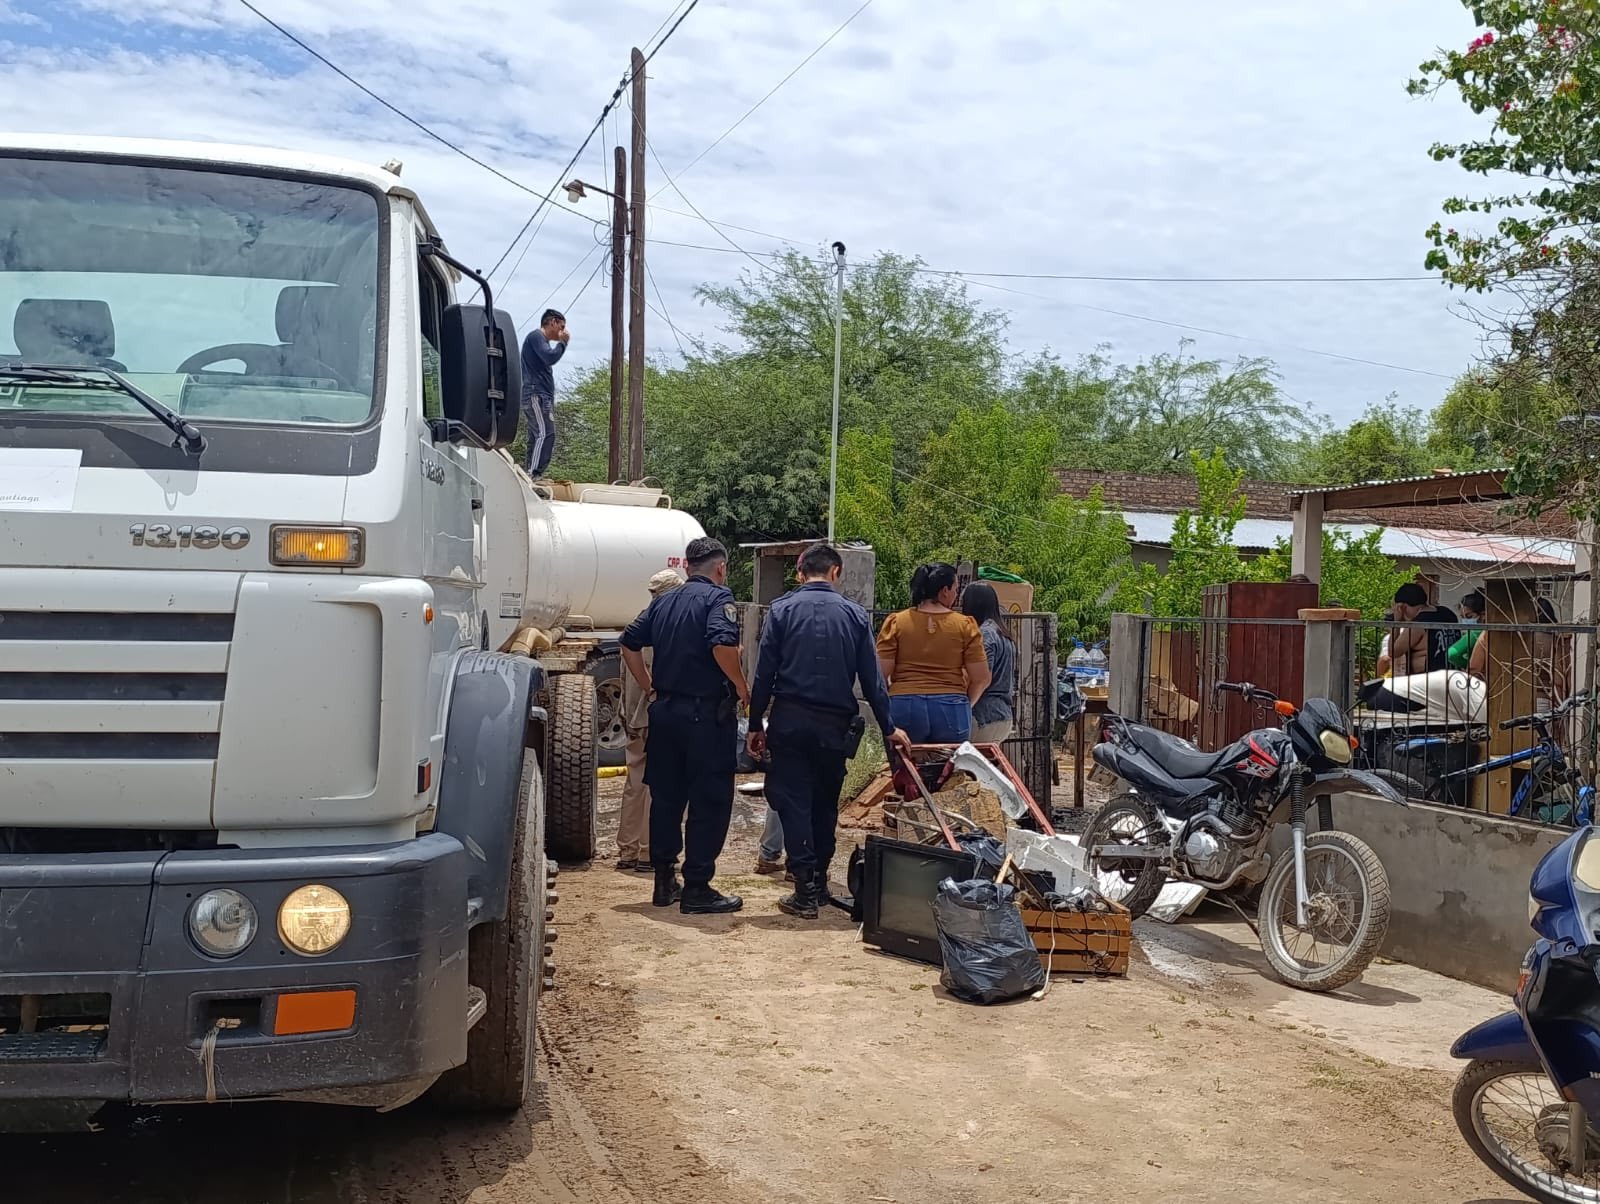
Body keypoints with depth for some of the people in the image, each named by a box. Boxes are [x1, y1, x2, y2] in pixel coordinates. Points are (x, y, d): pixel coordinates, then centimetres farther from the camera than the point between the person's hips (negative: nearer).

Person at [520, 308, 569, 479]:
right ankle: (534, 475, -29)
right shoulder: (536, 336, -4)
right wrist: (563, 342, -4)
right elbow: (550, 357, -19)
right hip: (536, 395, -11)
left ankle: (531, 477, 3)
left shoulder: (542, 340, 26)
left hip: (541, 396, 11)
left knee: (536, 438, 6)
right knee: (546, 434, -21)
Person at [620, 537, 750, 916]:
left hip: (665, 711, 7)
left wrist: (649, 685, 20)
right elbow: (723, 645, -25)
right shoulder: (719, 598, -8)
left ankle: (665, 881, 21)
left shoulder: (663, 602, 13)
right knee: (710, 801, 0)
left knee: (666, 796, 14)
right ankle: (697, 889, 1)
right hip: (707, 713, -7)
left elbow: (630, 643, 15)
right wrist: (741, 686, -12)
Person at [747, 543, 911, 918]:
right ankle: (819, 880, 26)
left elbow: (764, 673, -3)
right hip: (835, 725, 2)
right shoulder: (855, 615, 3)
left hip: (790, 721, -2)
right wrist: (889, 728, 15)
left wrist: (757, 725, 5)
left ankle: (805, 890, -4)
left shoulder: (781, 609, -2)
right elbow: (872, 678, 5)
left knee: (793, 802, 1)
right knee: (825, 803, 16)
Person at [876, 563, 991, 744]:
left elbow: (880, 675, -2)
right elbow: (981, 679, 2)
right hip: (951, 711, 0)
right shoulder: (965, 625, 2)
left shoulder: (895, 622, 2)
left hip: (904, 709, 0)